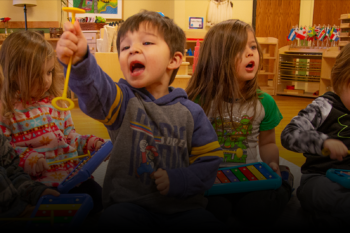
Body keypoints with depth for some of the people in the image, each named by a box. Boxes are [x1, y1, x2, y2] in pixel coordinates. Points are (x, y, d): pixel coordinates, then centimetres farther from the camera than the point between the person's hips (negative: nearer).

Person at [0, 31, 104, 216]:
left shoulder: (56, 102, 12)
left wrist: (91, 143, 3)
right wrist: (25, 158, -23)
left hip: (71, 171, 5)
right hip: (35, 180, -5)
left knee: (99, 198, -9)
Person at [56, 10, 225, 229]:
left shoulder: (191, 112, 1)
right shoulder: (123, 100, -2)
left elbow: (210, 160, 4)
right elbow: (95, 91, -26)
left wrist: (180, 181, -13)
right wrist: (79, 61, -47)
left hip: (182, 206, 1)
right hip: (128, 202, -1)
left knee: (206, 221, -24)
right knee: (113, 218, -29)